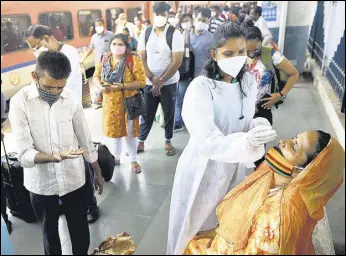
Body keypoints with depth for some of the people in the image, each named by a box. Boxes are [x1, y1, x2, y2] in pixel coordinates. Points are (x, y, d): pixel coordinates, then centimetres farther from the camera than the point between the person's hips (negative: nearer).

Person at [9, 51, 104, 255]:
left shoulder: (71, 98, -9)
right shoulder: (20, 102, -16)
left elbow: (86, 140, 1)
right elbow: (24, 154, -19)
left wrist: (98, 173, 8)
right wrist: (54, 157, -38)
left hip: (74, 180, 2)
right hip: (41, 184, -1)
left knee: (80, 230, 18)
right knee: (50, 232, 20)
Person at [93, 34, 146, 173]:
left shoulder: (134, 60, -13)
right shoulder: (104, 59, 1)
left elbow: (142, 82, -16)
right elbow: (96, 76, 10)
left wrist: (122, 86, -25)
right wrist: (101, 86, -12)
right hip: (110, 102, 4)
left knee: (129, 132, 7)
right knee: (114, 130, 17)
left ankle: (133, 160, 25)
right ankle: (116, 157, 36)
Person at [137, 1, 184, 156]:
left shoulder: (175, 34, -8)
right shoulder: (145, 33, 2)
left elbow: (177, 62, -12)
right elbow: (141, 59, 1)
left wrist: (161, 81, -12)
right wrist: (152, 79, -10)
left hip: (169, 83, -2)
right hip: (149, 82, 2)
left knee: (169, 113, 10)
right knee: (147, 114, 10)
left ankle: (168, 141, 27)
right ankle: (141, 141, 25)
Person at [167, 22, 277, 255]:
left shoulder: (249, 82, -4)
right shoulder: (200, 87, -22)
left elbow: (245, 124, 5)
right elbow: (207, 142, -31)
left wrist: (258, 127, -18)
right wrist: (246, 142, -47)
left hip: (235, 167, 5)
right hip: (204, 169, -5)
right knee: (196, 229, 16)